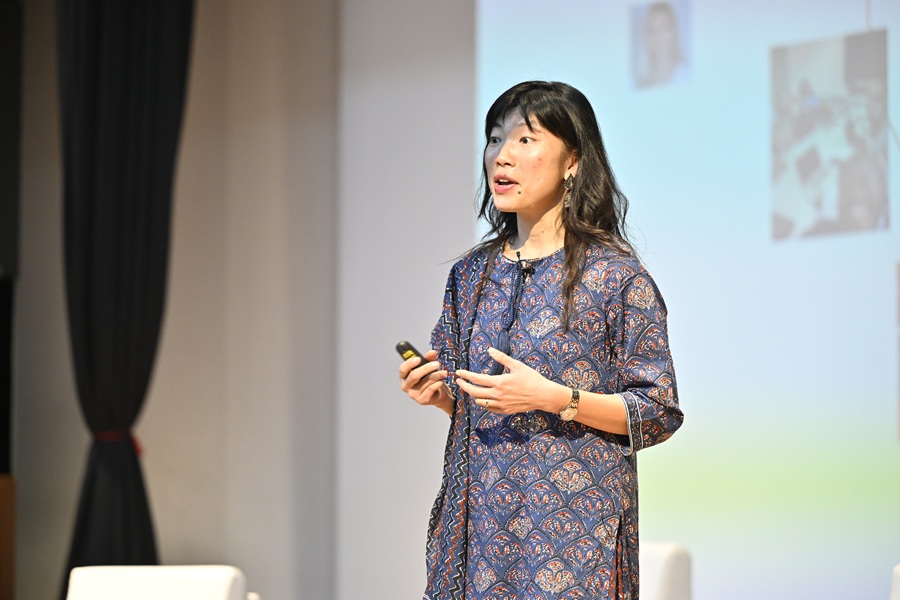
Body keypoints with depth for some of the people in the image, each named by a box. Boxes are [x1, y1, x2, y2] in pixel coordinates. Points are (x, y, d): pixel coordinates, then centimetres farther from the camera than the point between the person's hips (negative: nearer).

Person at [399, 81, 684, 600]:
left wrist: (554, 398, -19)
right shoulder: (472, 274, 10)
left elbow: (659, 413, -8)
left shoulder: (616, 276, -6)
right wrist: (438, 393, -2)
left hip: (572, 524, -5)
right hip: (480, 517, 5)